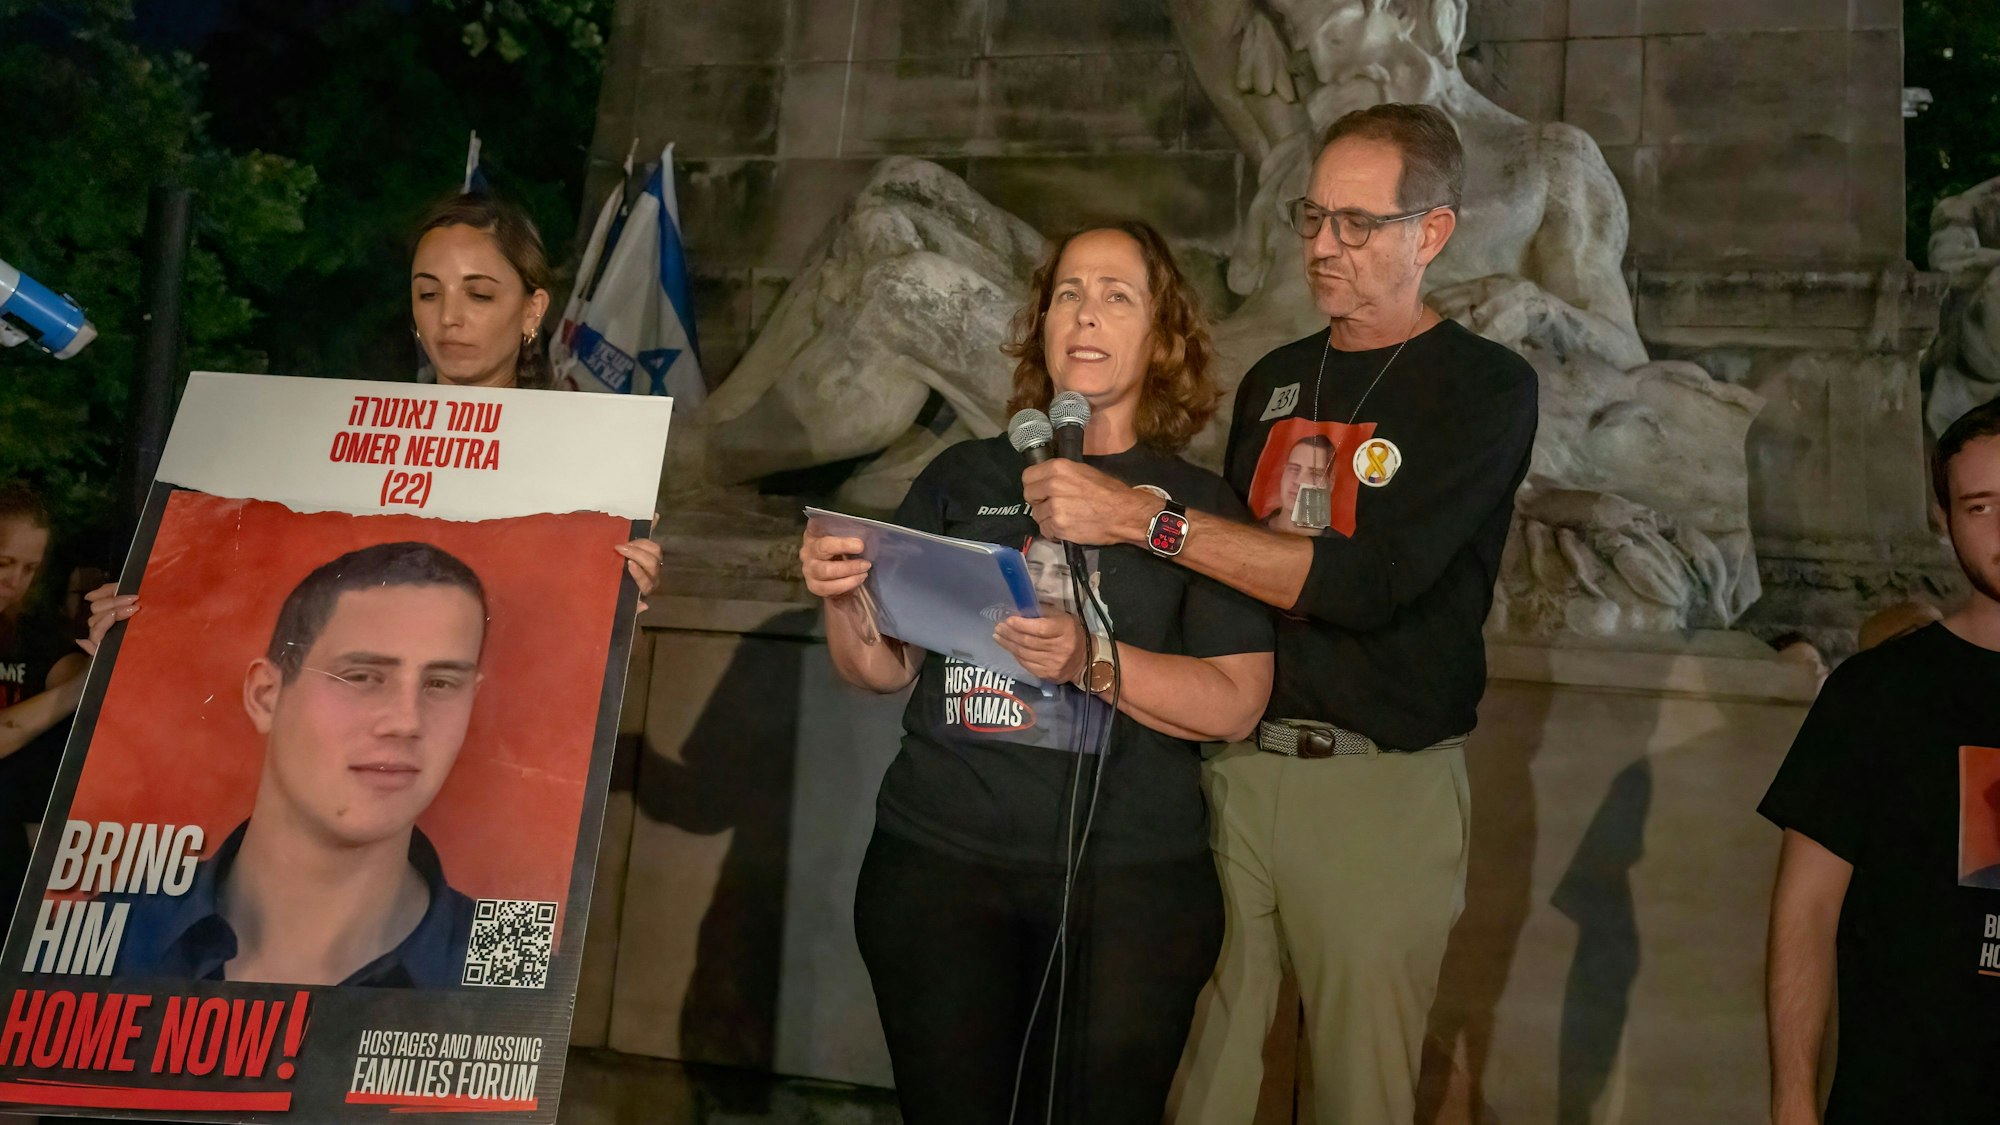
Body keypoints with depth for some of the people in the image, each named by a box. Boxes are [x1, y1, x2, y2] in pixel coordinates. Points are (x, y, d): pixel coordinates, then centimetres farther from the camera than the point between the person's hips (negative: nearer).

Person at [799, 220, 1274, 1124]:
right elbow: (885, 670, 10)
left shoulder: (1199, 505, 3)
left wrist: (1092, 661, -19)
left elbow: (1235, 703, -5)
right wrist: (840, 601, -10)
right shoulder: (965, 476, 8)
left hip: (1130, 882, -1)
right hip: (938, 863, 2)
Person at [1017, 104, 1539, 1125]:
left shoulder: (1485, 388, -5)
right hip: (1234, 763, 4)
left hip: (1380, 784, -4)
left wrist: (1141, 518, -23)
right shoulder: (1274, 379, 13)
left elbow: (1368, 581, -19)